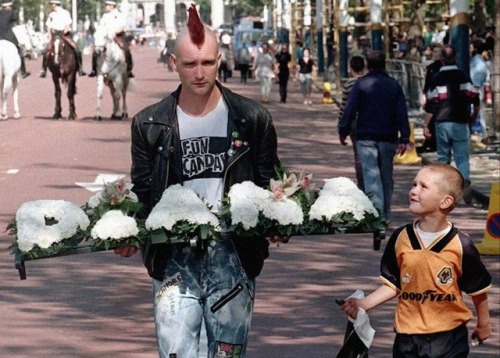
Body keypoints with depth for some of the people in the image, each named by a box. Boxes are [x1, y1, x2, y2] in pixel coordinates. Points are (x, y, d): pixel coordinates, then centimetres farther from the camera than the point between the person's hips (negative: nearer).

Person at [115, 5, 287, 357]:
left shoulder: (252, 119, 4)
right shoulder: (150, 124, 5)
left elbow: (269, 184, 10)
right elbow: (141, 192, 8)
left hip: (234, 253, 0)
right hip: (174, 258, 0)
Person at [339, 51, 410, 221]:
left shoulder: (361, 84, -3)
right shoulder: (394, 85, 6)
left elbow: (350, 110, -8)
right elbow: (402, 114, 2)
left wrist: (343, 131, 1)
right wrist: (404, 139, 1)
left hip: (366, 137, -3)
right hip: (388, 138, 3)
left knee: (371, 175, -7)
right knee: (387, 176, 12)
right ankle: (385, 216, 18)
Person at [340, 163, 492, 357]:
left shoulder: (461, 245, -14)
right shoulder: (400, 239, -5)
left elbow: (478, 288, -1)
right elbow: (393, 284, 4)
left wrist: (483, 323, 8)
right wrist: (364, 304, -7)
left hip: (449, 335, -3)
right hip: (408, 334, 3)